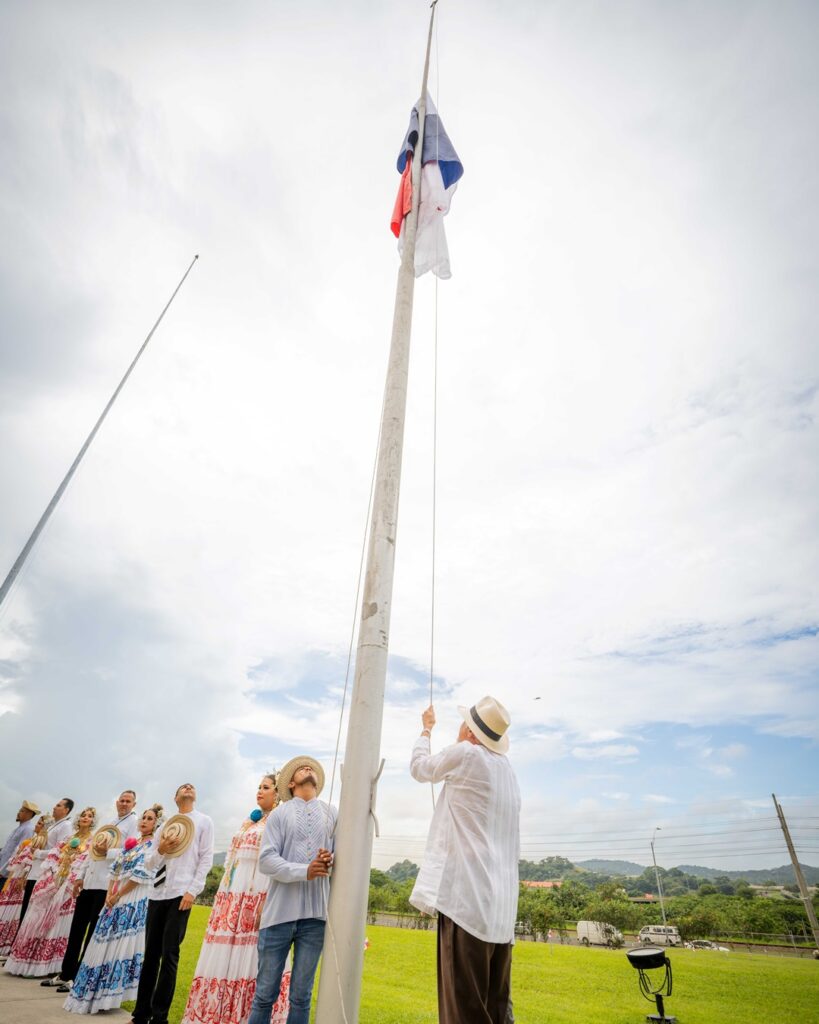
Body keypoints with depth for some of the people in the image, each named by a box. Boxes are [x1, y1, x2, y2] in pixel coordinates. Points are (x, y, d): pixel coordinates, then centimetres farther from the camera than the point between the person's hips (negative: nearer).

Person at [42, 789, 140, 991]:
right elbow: (91, 851, 22)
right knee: (77, 928, 12)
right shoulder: (109, 823, 19)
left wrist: (107, 851, -24)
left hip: (106, 884, -7)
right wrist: (80, 875, 13)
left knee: (93, 932, 1)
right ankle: (66, 973, 26)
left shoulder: (135, 823, -6)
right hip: (89, 881, 7)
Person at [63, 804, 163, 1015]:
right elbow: (115, 870, 13)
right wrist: (109, 893, -1)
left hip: (135, 900, -7)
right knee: (106, 943, 11)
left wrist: (117, 895, -12)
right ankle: (98, 990, 25)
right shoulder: (129, 843, 13)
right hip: (116, 897, 7)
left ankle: (106, 994, 9)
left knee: (121, 944, -3)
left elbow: (141, 874, -17)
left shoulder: (154, 845, -11)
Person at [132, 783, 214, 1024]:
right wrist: (160, 850, -8)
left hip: (182, 894, -4)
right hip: (158, 894, 4)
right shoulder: (165, 825, 14)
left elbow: (206, 859, -3)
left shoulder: (204, 821, 4)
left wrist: (192, 891, -12)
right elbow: (148, 863, 14)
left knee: (169, 955, -1)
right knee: (151, 953, 10)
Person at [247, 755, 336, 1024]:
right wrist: (305, 871, -19)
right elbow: (266, 859, -6)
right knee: (265, 993, 5)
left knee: (301, 997, 9)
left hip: (315, 914, 2)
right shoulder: (280, 814, 3)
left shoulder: (333, 813, 9)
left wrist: (332, 860, -15)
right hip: (280, 912, -2)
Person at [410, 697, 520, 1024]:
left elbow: (419, 767, 7)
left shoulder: (466, 754, -10)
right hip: (499, 902, 8)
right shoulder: (506, 769, 11)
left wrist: (426, 730, 20)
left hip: (468, 898, -8)